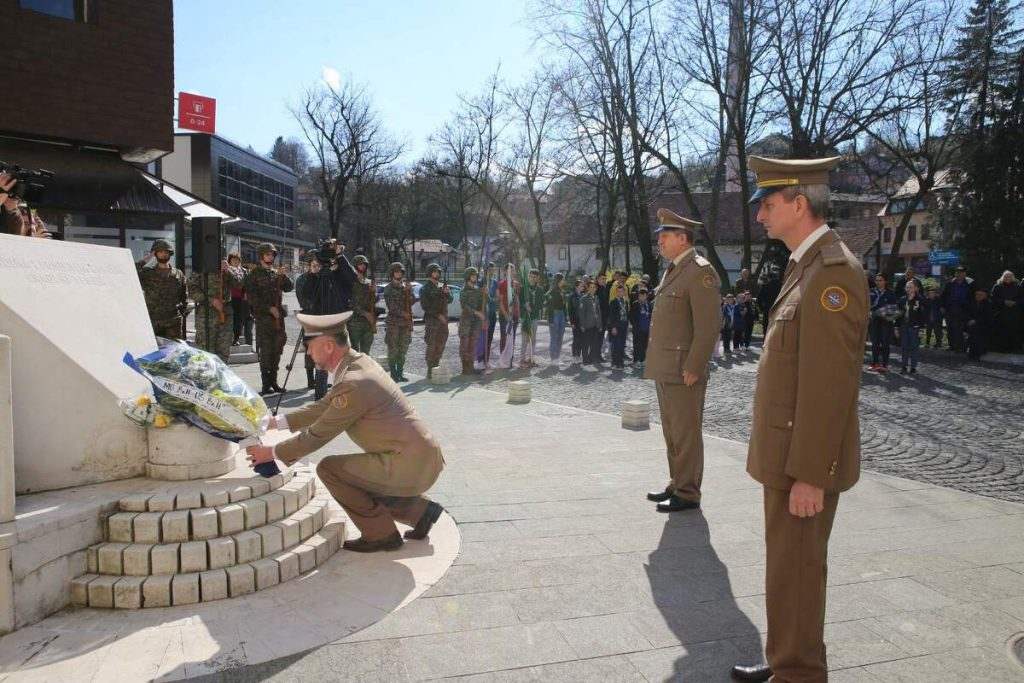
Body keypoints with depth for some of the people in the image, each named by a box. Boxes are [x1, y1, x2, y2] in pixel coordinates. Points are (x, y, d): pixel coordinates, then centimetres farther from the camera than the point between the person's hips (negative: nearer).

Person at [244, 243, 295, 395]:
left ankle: (273, 381, 16)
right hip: (263, 316, -6)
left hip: (278, 316, 6)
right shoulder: (254, 274, 0)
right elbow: (252, 297, -9)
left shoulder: (276, 274, 17)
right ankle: (266, 384, -2)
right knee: (265, 350, -6)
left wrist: (283, 276, -9)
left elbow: (290, 287, 8)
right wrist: (269, 308, -15)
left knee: (277, 349, 8)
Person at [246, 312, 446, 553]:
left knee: (328, 468, -4)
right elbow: (324, 407, 21)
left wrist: (272, 452, 1)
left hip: (410, 465, -10)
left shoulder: (353, 384, -21)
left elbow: (318, 435, -12)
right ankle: (420, 510, 21)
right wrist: (276, 422, 18)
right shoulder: (358, 361, 9)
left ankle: (380, 533, 3)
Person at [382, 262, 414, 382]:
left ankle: (400, 372, 14)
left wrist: (408, 291, -10)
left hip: (406, 322, 4)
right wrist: (402, 313, -16)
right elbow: (391, 305, -8)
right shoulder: (388, 288, 1)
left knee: (403, 349, 7)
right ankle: (393, 373, 1)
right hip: (393, 321, -4)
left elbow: (412, 301, 4)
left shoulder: (407, 286, 13)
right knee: (393, 349, -4)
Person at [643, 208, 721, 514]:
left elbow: (709, 326, -18)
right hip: (664, 370, 9)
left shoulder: (700, 272, -12)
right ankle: (676, 484, 28)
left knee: (686, 435, 0)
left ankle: (687, 494, 11)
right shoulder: (672, 270, 16)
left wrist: (693, 368, -19)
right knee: (672, 433, 17)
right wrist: (657, 362, 16)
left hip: (683, 371, -9)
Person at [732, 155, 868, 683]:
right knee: (790, 566, 20)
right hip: (787, 453, 10)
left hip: (804, 461, -10)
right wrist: (792, 464, 17)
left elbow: (830, 385, -23)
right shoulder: (808, 266, 13)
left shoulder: (833, 272, -19)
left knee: (794, 573, 4)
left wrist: (809, 475, -21)